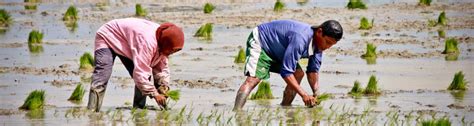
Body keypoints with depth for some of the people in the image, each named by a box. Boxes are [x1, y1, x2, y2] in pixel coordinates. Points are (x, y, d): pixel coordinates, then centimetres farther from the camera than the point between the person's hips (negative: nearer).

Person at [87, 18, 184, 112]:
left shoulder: (163, 44, -13)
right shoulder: (147, 42, -41)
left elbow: (162, 68, 0)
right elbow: (140, 72, -40)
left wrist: (164, 86, -17)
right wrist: (154, 94, -35)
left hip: (127, 47, 9)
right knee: (103, 73, -26)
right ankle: (92, 110, -32)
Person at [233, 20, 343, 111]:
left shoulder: (319, 45, -9)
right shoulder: (300, 38, -38)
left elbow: (313, 70, -1)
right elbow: (286, 72, -37)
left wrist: (316, 92, -17)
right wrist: (304, 95, -38)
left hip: (277, 51, 9)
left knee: (298, 74, 0)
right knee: (253, 79, -26)